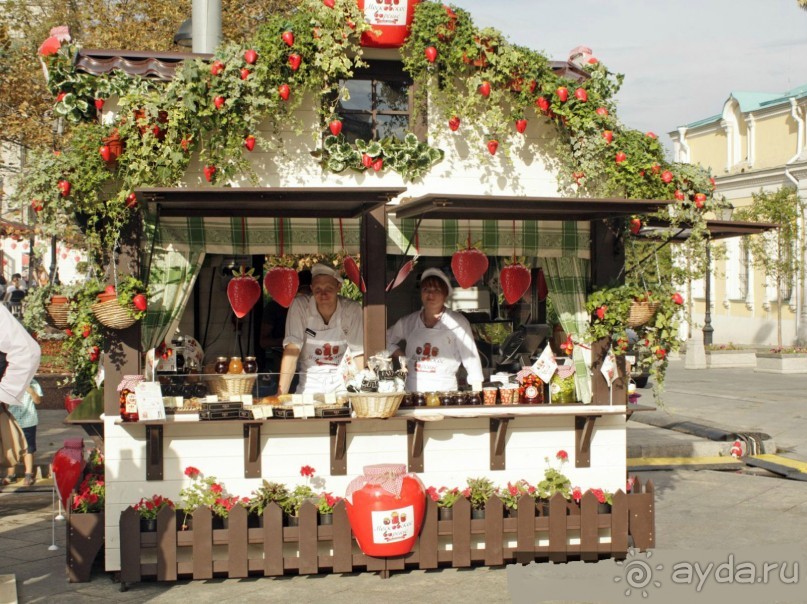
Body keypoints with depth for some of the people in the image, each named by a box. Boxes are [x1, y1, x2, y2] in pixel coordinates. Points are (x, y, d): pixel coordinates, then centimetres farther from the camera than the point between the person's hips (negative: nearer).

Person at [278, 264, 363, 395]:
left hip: (341, 384, 0)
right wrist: (281, 394, -22)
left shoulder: (352, 310, -8)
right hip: (309, 385, 0)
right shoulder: (299, 306, -9)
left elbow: (358, 354, -6)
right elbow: (292, 349, -14)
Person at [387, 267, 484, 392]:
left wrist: (477, 394, -8)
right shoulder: (408, 322, 9)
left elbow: (471, 359, -2)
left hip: (445, 391, -3)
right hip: (413, 390, 3)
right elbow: (386, 341, 23)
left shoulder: (458, 323, -1)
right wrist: (401, 356, 7)